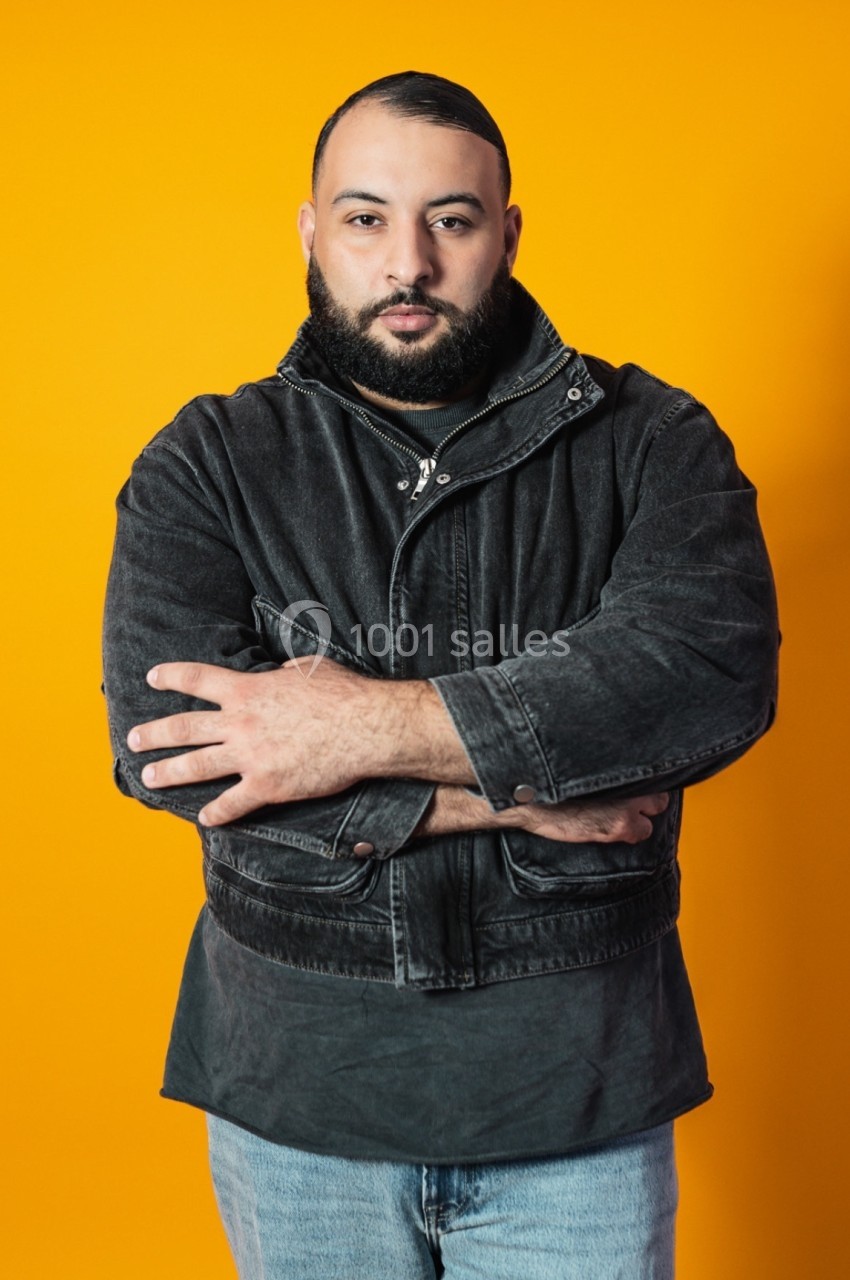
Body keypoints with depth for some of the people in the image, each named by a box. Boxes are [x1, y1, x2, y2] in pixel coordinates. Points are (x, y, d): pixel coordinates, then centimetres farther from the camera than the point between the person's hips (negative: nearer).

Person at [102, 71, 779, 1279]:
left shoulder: (649, 442, -2)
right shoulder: (207, 463, 0)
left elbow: (715, 667, -19)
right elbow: (163, 740, -14)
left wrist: (372, 725, -22)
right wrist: (522, 794, -17)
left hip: (577, 1087, 0)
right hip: (296, 1087, 2)